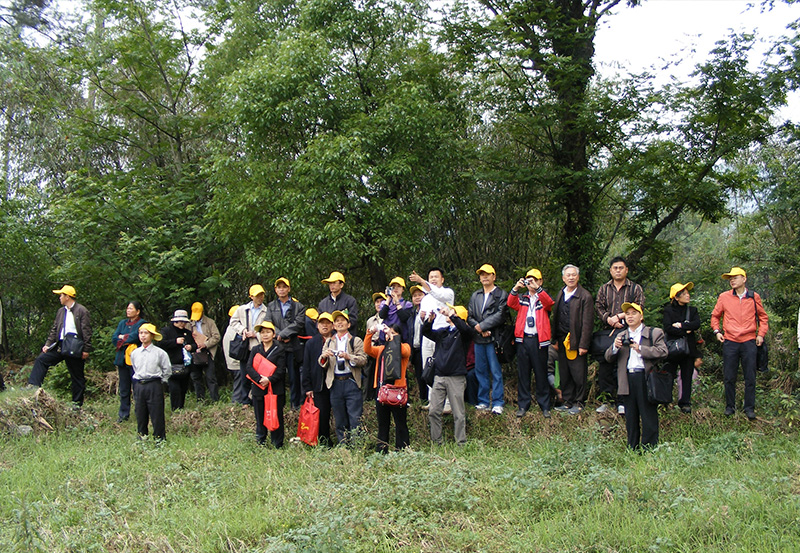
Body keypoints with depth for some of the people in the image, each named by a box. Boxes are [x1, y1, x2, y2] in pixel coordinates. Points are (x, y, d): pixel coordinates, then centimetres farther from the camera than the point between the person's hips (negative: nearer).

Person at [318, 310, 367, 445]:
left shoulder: (356, 341, 8)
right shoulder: (329, 342, 18)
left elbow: (363, 359, -3)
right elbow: (322, 363, 12)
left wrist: (348, 356, -18)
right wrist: (324, 356, -10)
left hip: (351, 382, -3)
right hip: (335, 383, 3)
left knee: (355, 419, -7)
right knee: (340, 421, 6)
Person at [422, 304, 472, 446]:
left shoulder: (462, 333, 1)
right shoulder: (442, 332, 17)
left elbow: (466, 329, -22)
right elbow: (426, 332, 7)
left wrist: (451, 314, -22)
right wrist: (429, 320, -11)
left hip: (456, 377, -5)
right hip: (439, 376, 5)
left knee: (459, 413, -3)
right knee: (433, 412, 2)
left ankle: (461, 443, 3)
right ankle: (436, 442, 10)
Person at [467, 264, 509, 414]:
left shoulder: (501, 295, 1)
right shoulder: (475, 296, 18)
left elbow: (500, 315, -11)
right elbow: (469, 316, 12)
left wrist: (482, 326, -13)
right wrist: (478, 328, -7)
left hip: (493, 338, -5)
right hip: (478, 339, 5)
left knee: (496, 371, -4)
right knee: (480, 371, 9)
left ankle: (497, 403, 1)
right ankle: (483, 401, 17)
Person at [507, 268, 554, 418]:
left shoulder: (543, 298, 8)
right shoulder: (522, 299, 14)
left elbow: (550, 303, -16)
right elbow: (511, 303, -5)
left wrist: (537, 288, -27)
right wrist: (515, 289, -21)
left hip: (539, 339, -2)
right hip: (523, 339, 2)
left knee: (541, 373, 2)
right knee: (522, 373, 5)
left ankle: (545, 406, 8)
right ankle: (523, 404, 11)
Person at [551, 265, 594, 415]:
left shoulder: (585, 296, -6)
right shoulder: (560, 295, 13)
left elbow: (587, 322, -9)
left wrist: (583, 345, -13)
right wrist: (555, 339, 9)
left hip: (577, 341, -5)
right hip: (562, 341, 6)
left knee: (579, 374, 1)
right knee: (564, 374, 10)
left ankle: (578, 402, 13)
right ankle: (567, 401, 20)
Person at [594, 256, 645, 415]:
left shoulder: (635, 289, 10)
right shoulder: (604, 289, 16)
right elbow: (598, 307, 7)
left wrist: (619, 316, -10)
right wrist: (609, 320, -11)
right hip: (606, 332, 2)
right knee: (604, 366, 0)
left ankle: (622, 402, 1)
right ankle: (605, 400, 7)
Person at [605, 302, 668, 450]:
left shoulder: (654, 333, 7)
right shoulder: (621, 336, 21)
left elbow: (663, 352, -9)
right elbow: (608, 358, 14)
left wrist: (640, 348, -13)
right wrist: (615, 347, -6)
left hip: (645, 378, -4)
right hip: (627, 380, 4)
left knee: (648, 416, -3)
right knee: (630, 418, 8)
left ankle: (650, 448, 3)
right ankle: (632, 449, 15)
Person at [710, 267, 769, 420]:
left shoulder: (754, 297, 5)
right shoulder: (724, 297, 4)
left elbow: (763, 317, 15)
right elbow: (715, 315, 17)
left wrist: (761, 334, 4)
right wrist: (717, 331, 4)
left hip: (749, 342, 0)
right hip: (730, 342, 0)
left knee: (750, 377, 2)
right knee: (729, 378, 4)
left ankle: (749, 407, 12)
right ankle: (730, 406, 16)